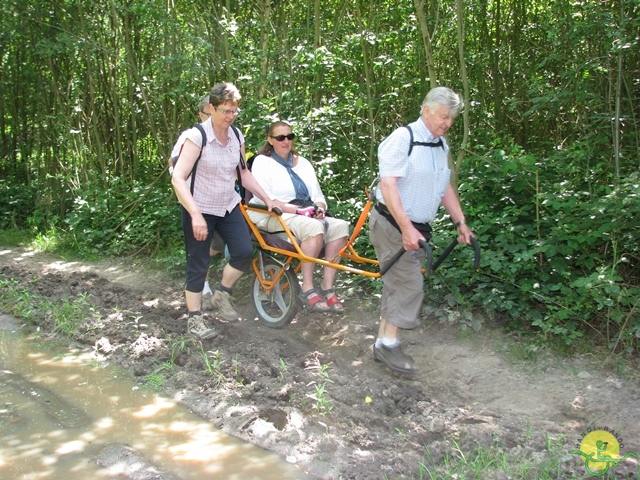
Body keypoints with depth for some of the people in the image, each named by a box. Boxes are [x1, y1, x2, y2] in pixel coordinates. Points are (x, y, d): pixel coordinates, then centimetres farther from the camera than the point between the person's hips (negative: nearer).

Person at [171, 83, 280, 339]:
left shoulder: (236, 136, 0)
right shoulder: (197, 136, -19)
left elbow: (244, 174, 12)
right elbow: (178, 178, -25)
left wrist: (268, 199, 8)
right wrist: (196, 215, -33)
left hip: (229, 206, 6)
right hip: (200, 210, -5)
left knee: (244, 253, -7)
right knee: (198, 265, 1)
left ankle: (222, 294, 18)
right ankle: (194, 318, 16)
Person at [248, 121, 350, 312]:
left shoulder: (303, 162, 21)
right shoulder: (262, 162, 4)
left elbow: (317, 192, 15)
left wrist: (319, 207, -10)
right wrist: (296, 209, -20)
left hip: (307, 215, 6)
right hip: (274, 217, -6)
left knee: (340, 226, -23)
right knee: (314, 227, -36)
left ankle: (327, 288, -25)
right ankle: (307, 290, -29)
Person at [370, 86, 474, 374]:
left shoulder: (441, 145, 12)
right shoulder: (403, 138, -14)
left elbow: (445, 187, 21)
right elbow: (388, 185, -22)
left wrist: (460, 223, 16)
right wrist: (406, 229, -26)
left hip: (418, 228, 8)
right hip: (393, 224, -8)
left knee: (397, 285, 11)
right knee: (409, 285, -11)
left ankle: (384, 343, 20)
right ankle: (389, 344, -1)